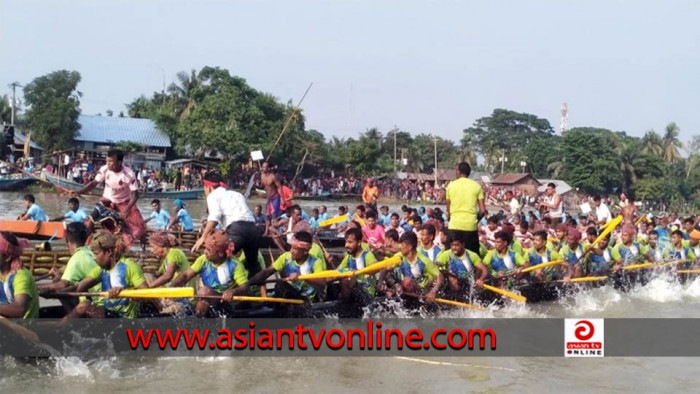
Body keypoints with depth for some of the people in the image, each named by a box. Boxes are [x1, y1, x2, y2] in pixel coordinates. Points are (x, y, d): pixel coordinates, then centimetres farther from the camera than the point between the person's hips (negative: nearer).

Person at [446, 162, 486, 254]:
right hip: (471, 225, 0)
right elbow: (482, 210, 1)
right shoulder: (476, 186, 4)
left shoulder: (451, 185, 4)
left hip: (455, 225, 0)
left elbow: (448, 209, 9)